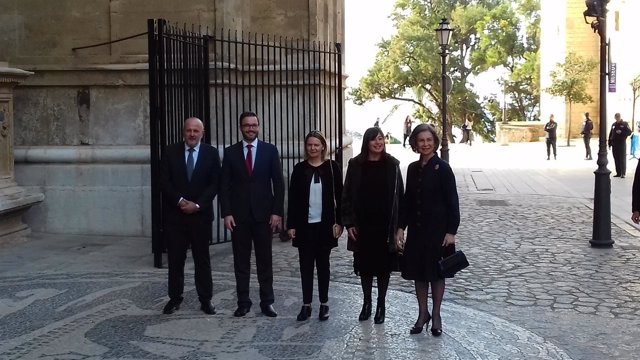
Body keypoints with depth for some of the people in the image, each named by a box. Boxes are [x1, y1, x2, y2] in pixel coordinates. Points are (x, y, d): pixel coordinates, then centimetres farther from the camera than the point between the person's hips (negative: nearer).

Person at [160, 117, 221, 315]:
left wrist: (197, 205, -12)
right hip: (174, 214, 1)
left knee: (202, 258, 5)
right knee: (175, 259, 6)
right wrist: (180, 201, -13)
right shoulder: (170, 151, 3)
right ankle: (175, 298, 17)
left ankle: (205, 299, 13)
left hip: (201, 214, -1)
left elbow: (214, 183, -3)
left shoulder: (211, 153, 2)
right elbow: (164, 182, -1)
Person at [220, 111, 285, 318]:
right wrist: (226, 213, -7)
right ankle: (243, 302, 14)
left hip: (263, 213, -1)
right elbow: (224, 185, 2)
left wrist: (277, 212, -6)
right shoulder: (230, 152, 4)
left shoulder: (270, 150, 2)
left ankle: (267, 302, 13)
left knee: (264, 260, 6)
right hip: (238, 215, 1)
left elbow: (278, 183, 1)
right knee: (241, 261, 6)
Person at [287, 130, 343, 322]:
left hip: (324, 224, -1)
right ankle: (306, 304, 11)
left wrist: (339, 222, -5)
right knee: (306, 265, 5)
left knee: (323, 264, 8)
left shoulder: (332, 167, -1)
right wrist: (291, 224, -2)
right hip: (304, 224, 1)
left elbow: (339, 196, 0)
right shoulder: (299, 169, 3)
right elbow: (292, 198, 2)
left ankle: (324, 304, 16)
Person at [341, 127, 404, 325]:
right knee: (364, 264, 10)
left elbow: (399, 195, 1)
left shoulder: (392, 165, -1)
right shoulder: (356, 165, -1)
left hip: (385, 225, 0)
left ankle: (381, 304, 21)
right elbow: (347, 195, 0)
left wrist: (399, 224, -3)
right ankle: (366, 302, 25)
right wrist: (349, 223, -5)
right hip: (363, 225, 1)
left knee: (384, 265, 7)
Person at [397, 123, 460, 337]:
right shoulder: (413, 168, 6)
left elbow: (452, 202, -10)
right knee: (418, 273, 10)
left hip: (437, 230, -5)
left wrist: (451, 231, -13)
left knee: (436, 273, 6)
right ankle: (423, 314, 24)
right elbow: (407, 200, 11)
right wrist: (401, 227, 5)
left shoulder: (442, 168, -9)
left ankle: (436, 315, 21)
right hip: (417, 229, 5)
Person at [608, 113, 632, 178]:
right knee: (616, 159, 6)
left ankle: (623, 173, -2)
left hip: (622, 144, -5)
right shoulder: (613, 125, 13)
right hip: (614, 144, 5)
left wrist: (621, 132, -19)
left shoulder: (625, 124, 0)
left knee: (622, 159, -3)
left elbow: (629, 132, -6)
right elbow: (610, 134, 15)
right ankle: (618, 173, 12)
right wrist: (609, 143, 10)